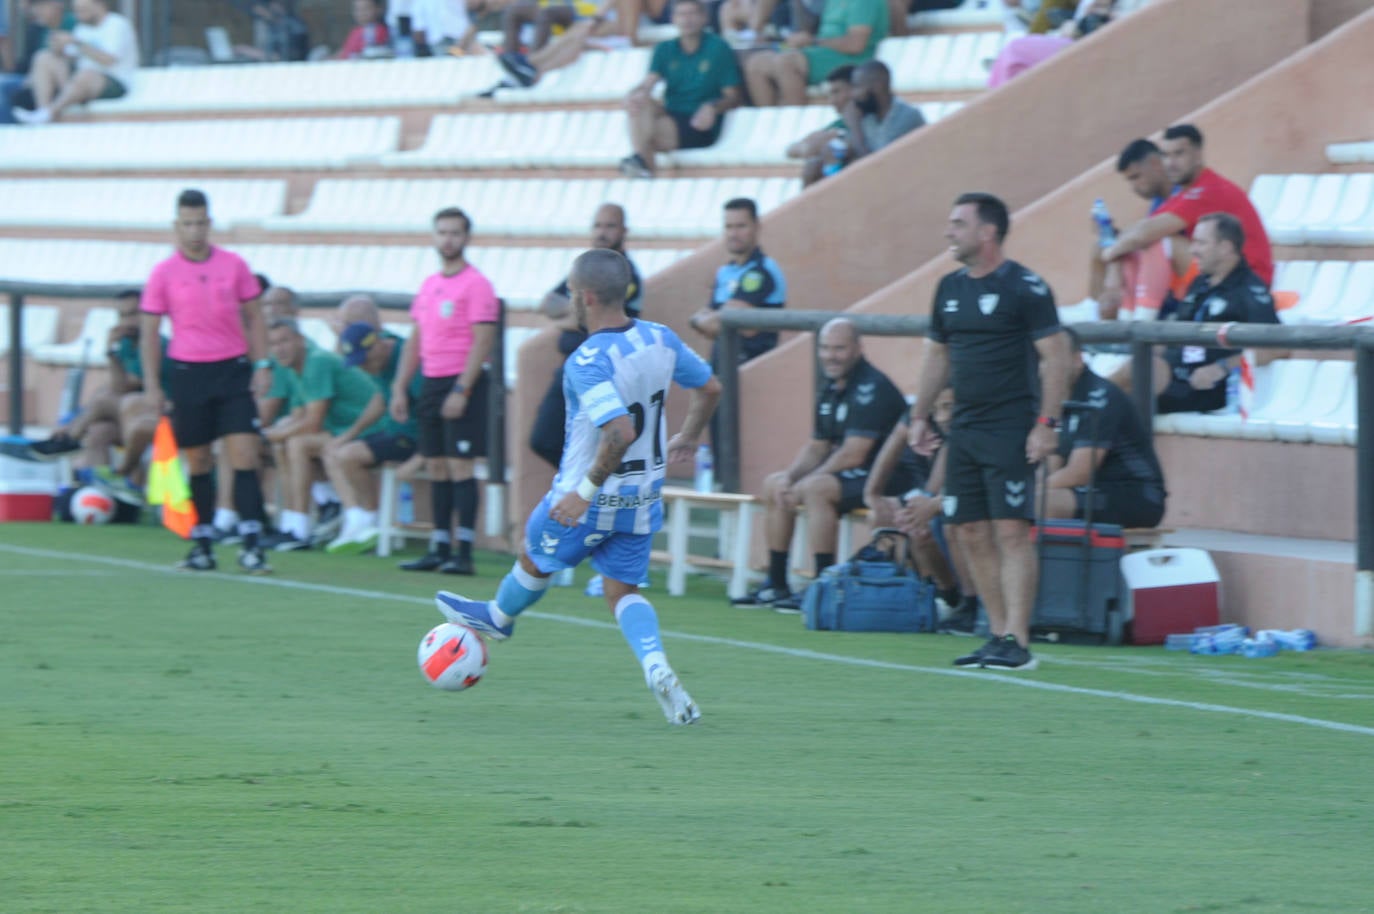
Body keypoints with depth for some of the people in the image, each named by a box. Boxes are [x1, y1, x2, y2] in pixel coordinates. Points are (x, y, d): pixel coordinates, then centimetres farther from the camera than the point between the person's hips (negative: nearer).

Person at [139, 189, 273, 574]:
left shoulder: (234, 266, 3)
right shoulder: (164, 274, 0)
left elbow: (253, 317, 10)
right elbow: (149, 332, 4)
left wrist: (262, 364, 1)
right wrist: (151, 384, 0)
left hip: (233, 369, 0)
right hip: (187, 372, 0)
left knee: (244, 453, -9)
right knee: (197, 461, 4)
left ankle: (251, 545, -12)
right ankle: (203, 545, 13)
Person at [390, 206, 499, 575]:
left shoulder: (476, 285, -8)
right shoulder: (429, 286, 15)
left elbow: (483, 341, -14)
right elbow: (415, 341, 20)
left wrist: (461, 390, -19)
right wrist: (399, 388, 13)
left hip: (462, 383, -8)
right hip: (431, 383, 8)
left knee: (460, 465, -10)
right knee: (436, 466, 8)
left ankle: (464, 553, -11)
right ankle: (440, 549, 11)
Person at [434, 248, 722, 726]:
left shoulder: (589, 362, -28)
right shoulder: (661, 340, -4)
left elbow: (620, 431, -38)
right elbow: (709, 387, 10)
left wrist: (586, 490, -28)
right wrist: (686, 437, 28)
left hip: (589, 501, -6)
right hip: (643, 497, 6)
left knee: (535, 561, 22)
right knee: (623, 592, 13)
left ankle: (498, 617, 49)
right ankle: (657, 669, -11)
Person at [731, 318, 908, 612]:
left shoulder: (871, 388, -19)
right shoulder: (830, 389, 11)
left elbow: (853, 455, -24)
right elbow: (817, 446, 17)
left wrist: (802, 484, -18)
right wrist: (790, 478, -3)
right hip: (851, 476, 10)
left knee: (816, 488, -32)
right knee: (773, 485, 10)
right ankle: (776, 585, 11)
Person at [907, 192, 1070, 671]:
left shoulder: (1024, 287, -9)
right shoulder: (950, 288, 13)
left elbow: (1056, 356, -11)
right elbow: (937, 355, 22)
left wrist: (1046, 424, -16)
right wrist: (920, 417, 17)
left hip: (1011, 429, -7)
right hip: (964, 428, 7)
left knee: (1012, 532, -11)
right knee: (972, 533, 6)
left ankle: (1017, 642, -12)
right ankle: (999, 634, 13)